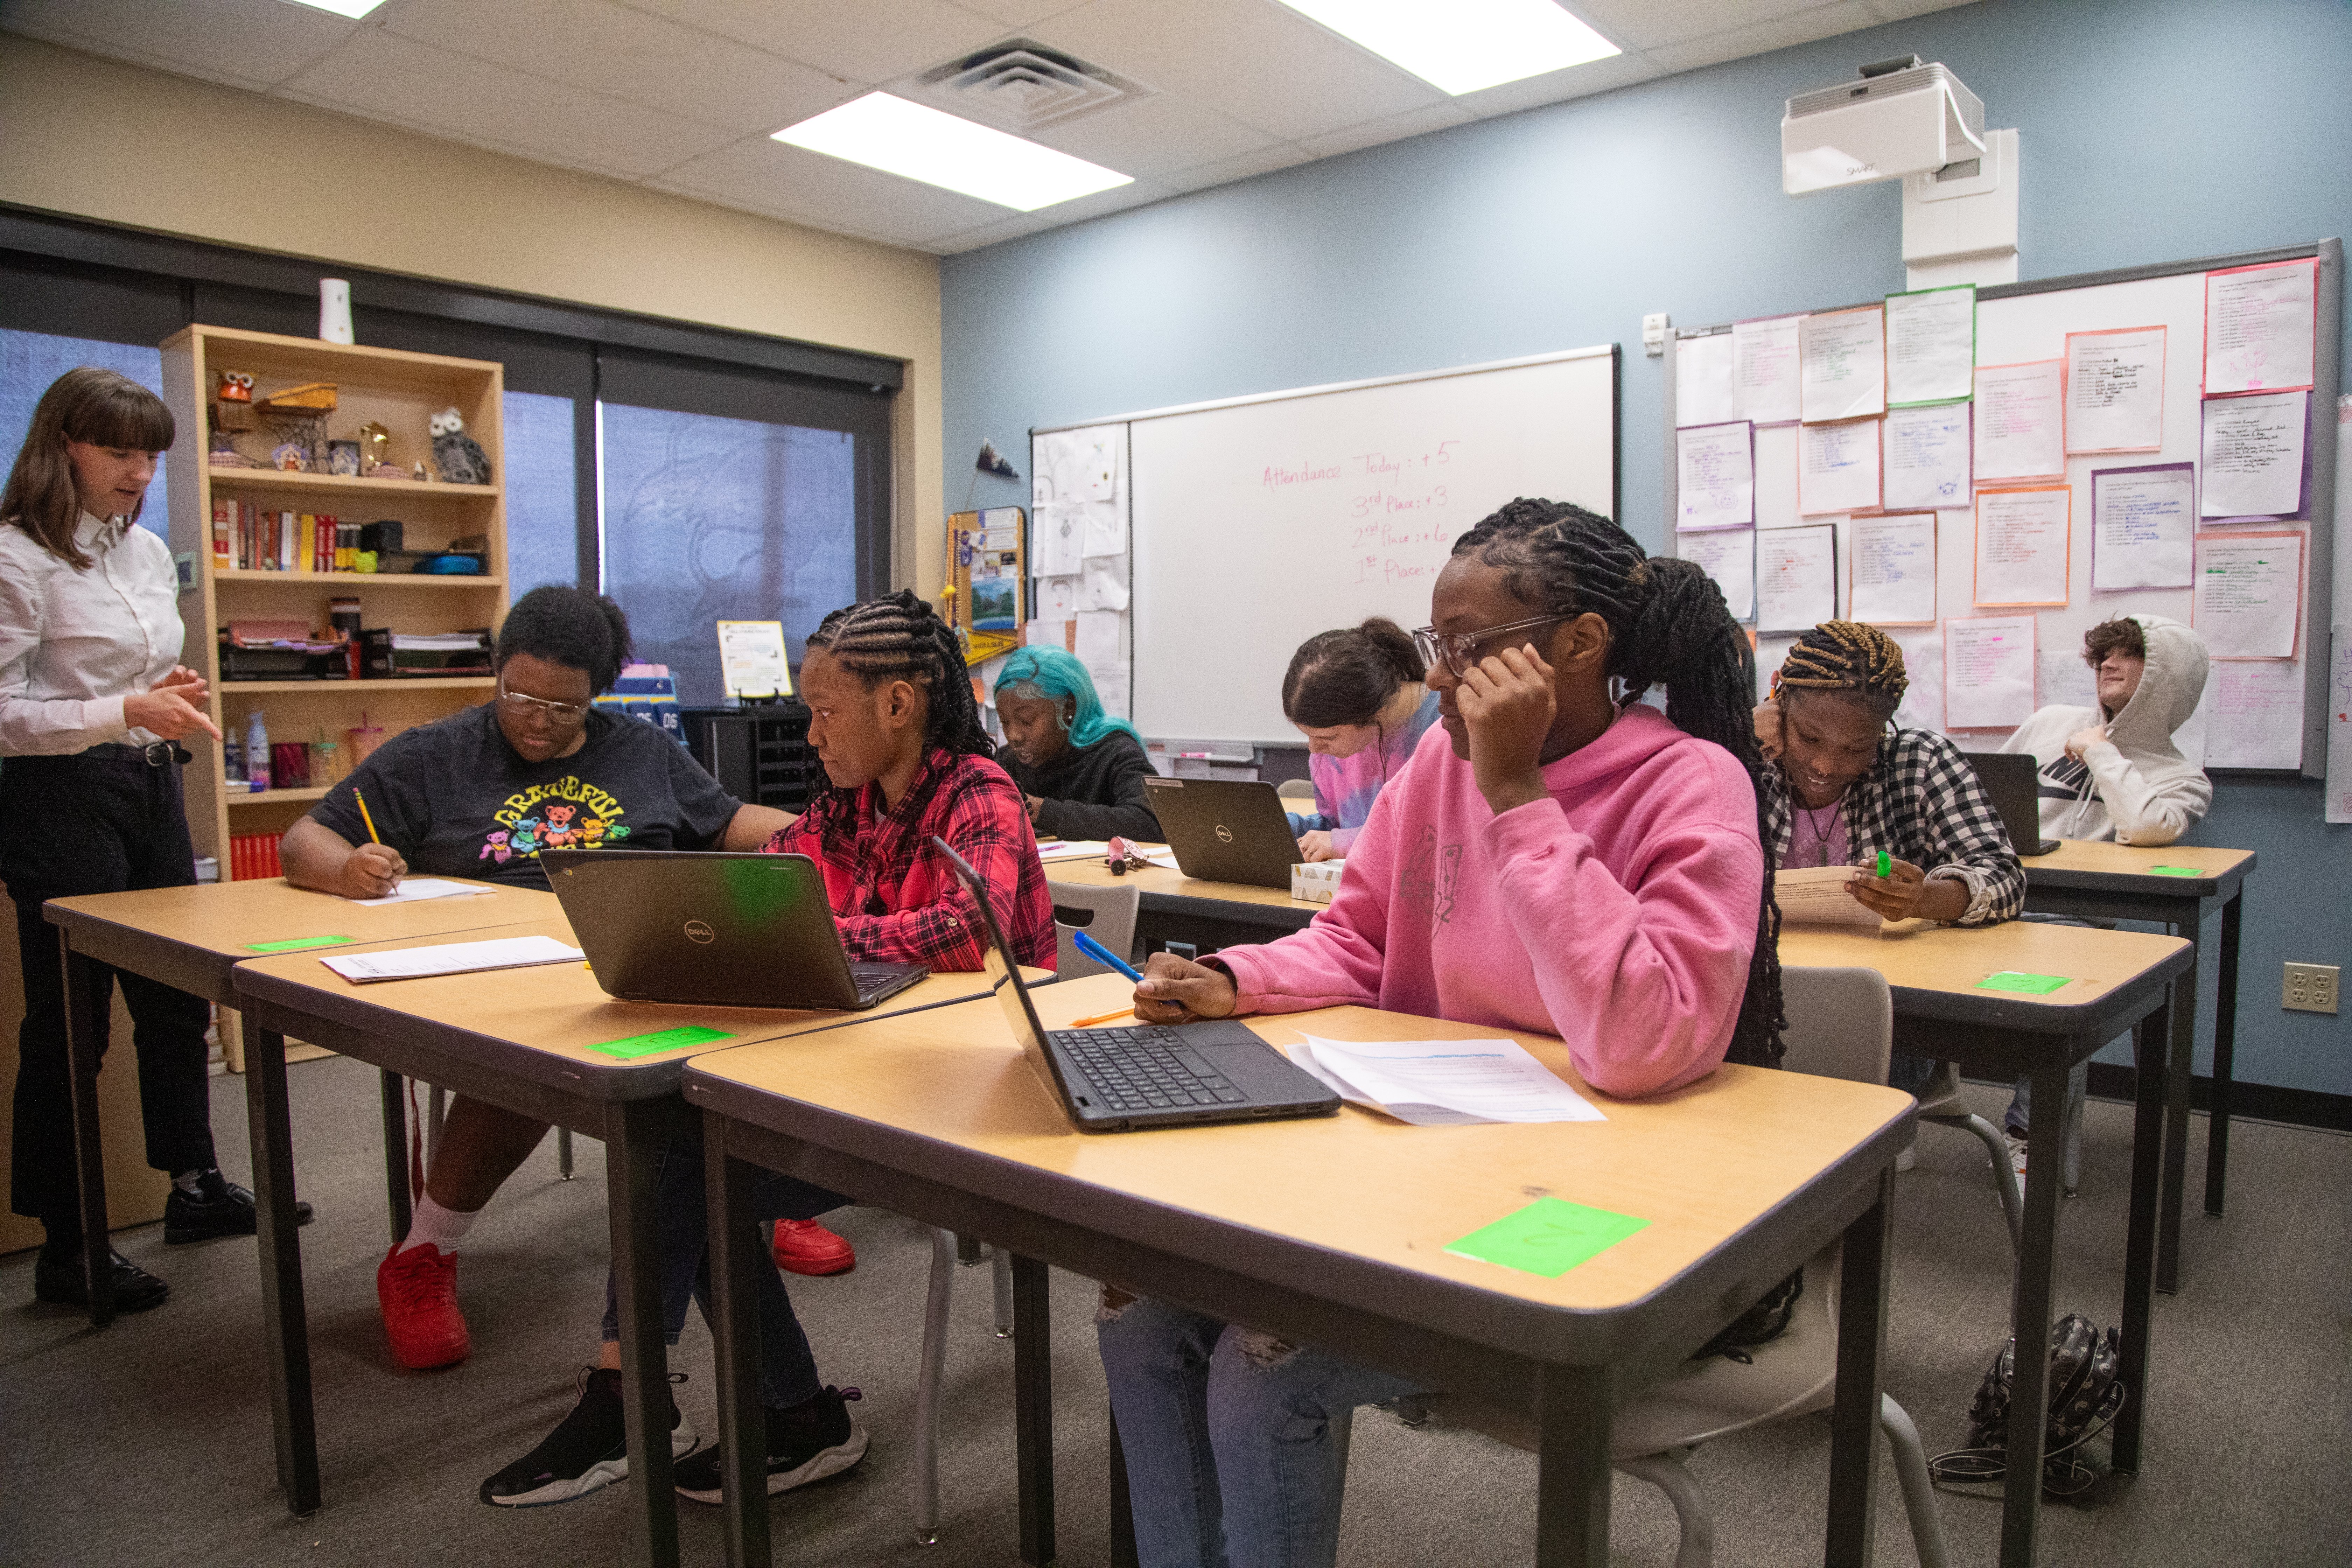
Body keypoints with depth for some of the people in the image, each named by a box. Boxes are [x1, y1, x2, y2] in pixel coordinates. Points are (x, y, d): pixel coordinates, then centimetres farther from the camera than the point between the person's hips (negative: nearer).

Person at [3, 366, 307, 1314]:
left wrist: (175, 702, 5)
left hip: (151, 785, 8)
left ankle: (194, 1186, 31)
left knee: (177, 996, 15)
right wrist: (129, 713, -25)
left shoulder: (149, 553, 12)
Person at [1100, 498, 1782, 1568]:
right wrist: (1232, 985, -7)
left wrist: (1518, 794, -27)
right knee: (1143, 1303, -6)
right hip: (1426, 1158, 6)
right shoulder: (1443, 756, 2)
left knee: (1265, 1365, -21)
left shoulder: (1691, 787, -16)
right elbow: (1354, 946, 13)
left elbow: (1641, 1045, -30)